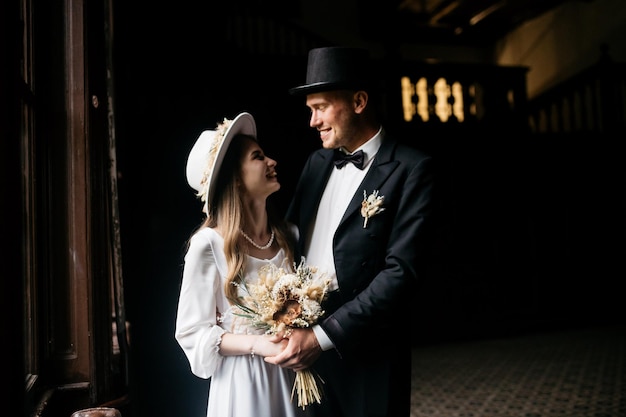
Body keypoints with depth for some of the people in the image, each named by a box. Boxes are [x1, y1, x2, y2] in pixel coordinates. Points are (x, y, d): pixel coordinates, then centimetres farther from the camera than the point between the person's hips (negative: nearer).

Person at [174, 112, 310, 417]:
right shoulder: (209, 244, -16)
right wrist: (255, 344, -22)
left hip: (289, 377, 5)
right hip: (242, 380, -4)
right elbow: (192, 332, -11)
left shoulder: (289, 235, -2)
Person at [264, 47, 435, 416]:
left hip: (364, 355, -5)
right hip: (300, 339, 5)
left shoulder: (412, 169, -11)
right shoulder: (317, 162, 10)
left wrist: (322, 337, -20)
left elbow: (402, 271, -17)